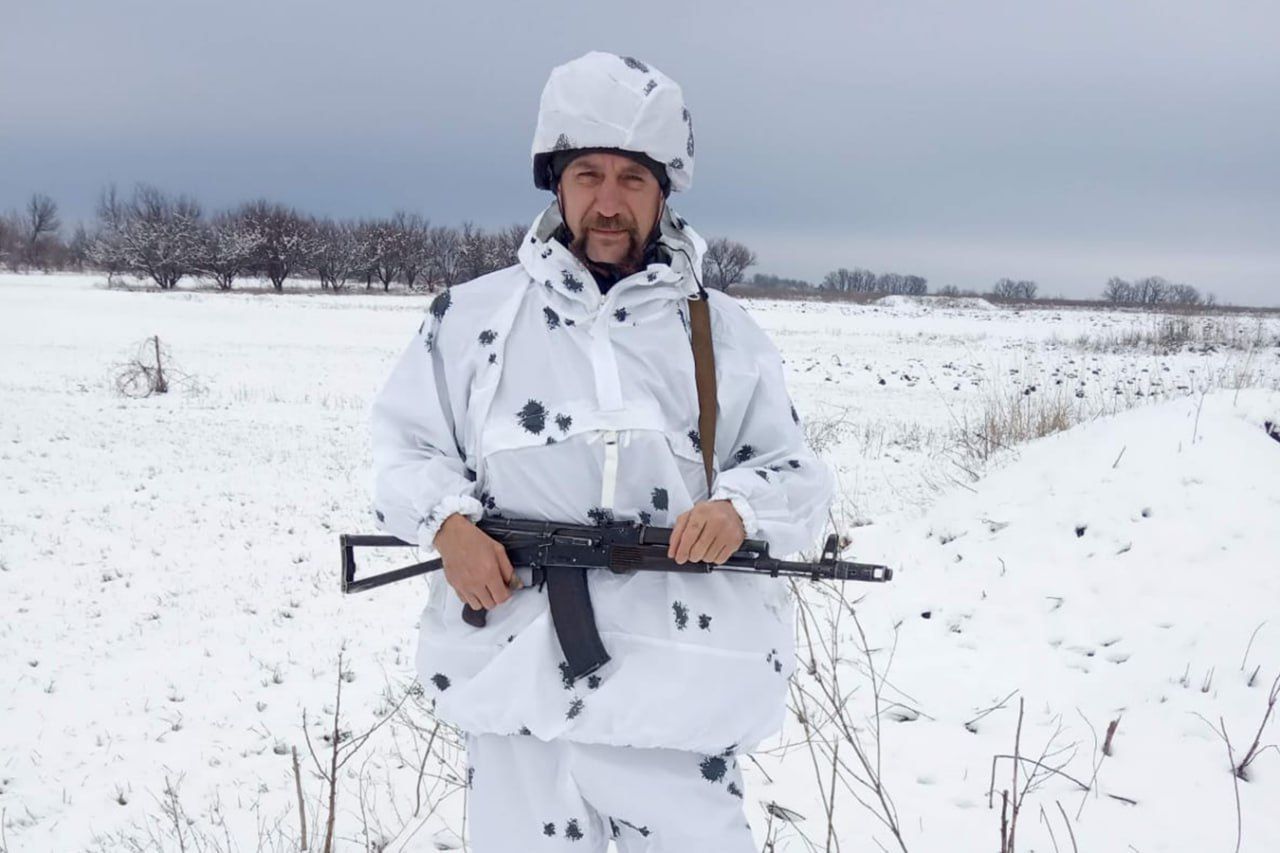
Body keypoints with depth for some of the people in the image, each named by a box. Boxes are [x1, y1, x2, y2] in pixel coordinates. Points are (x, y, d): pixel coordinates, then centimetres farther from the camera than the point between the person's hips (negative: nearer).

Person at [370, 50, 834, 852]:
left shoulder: (723, 331, 6)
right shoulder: (474, 316, 5)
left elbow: (799, 478, 7)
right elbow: (406, 446, 12)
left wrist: (740, 508, -15)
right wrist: (446, 521, -9)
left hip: (674, 690, 0)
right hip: (515, 678, 1)